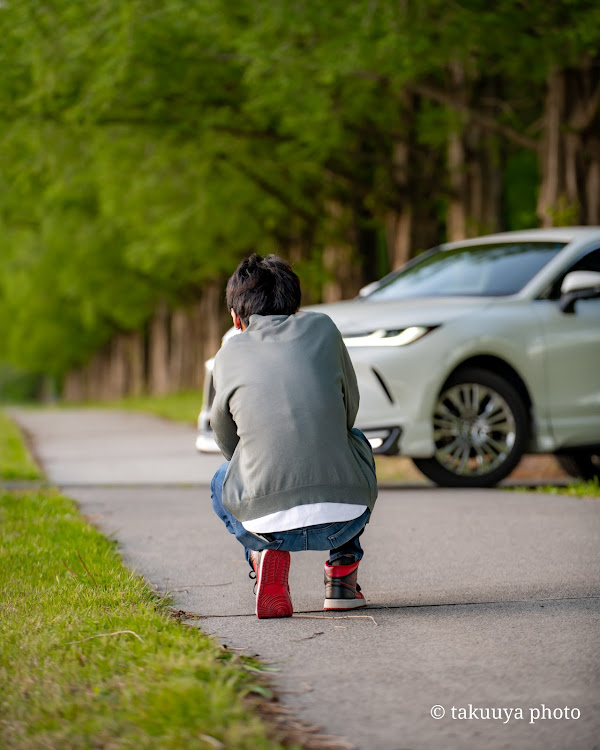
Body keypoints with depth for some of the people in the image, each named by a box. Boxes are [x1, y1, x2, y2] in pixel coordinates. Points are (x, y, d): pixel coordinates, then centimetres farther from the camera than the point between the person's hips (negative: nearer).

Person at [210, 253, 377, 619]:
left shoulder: (229, 356, 10)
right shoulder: (322, 328, 11)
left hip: (267, 525, 0)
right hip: (344, 519, 0)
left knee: (223, 481, 36)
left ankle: (267, 556, 7)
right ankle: (343, 573, 22)